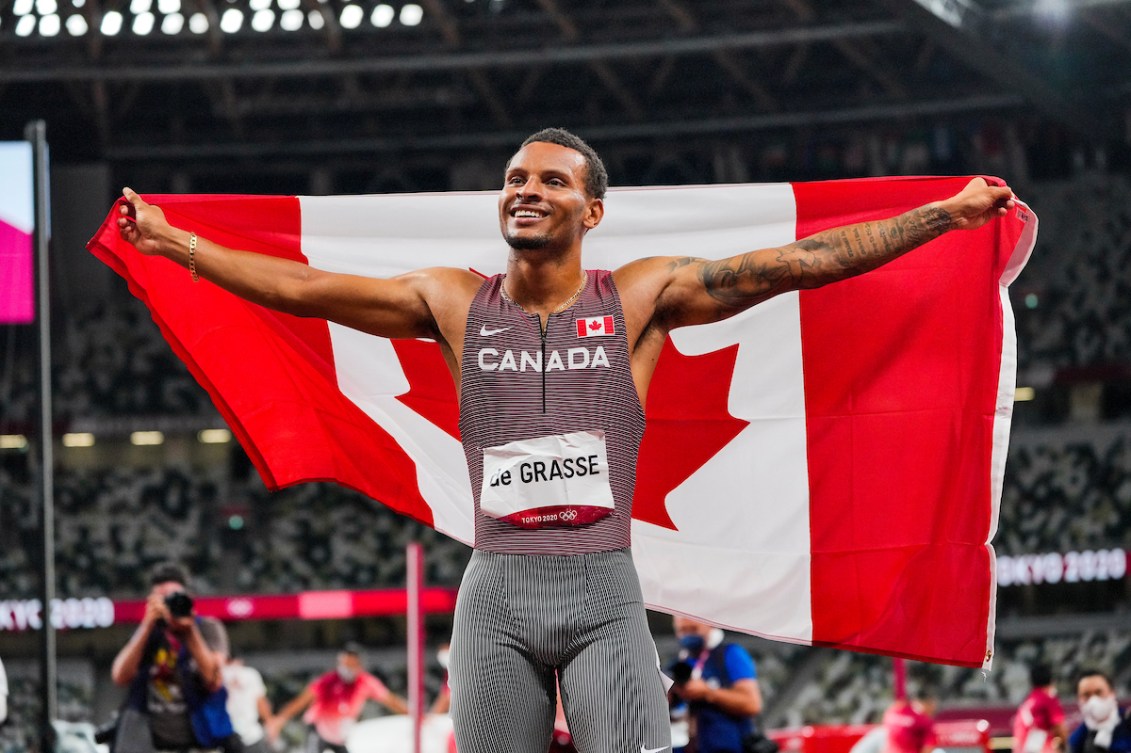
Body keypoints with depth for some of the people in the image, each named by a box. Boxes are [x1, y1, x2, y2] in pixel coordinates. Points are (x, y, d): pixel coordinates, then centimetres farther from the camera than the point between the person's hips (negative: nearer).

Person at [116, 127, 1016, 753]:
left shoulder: (641, 297, 3)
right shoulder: (454, 303, 9)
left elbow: (795, 264, 0)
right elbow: (301, 288, 11)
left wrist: (947, 215, -4)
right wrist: (176, 243, 11)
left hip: (604, 590, -2)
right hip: (495, 592, 2)